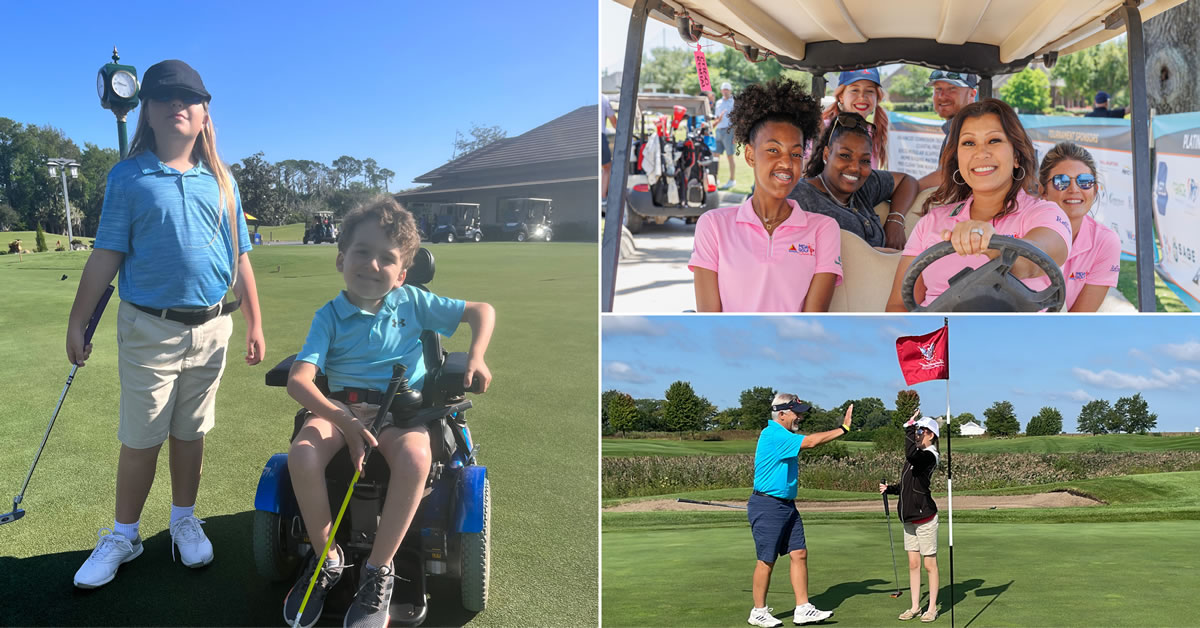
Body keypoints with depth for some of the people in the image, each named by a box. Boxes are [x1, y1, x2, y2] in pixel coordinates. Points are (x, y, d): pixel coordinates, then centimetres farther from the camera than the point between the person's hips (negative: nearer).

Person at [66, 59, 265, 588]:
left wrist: (254, 322, 9)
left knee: (191, 432, 14)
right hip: (149, 329, -2)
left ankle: (184, 521, 31)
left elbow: (239, 259, 9)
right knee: (140, 439, 5)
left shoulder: (220, 181, 6)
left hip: (210, 328, 2)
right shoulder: (127, 177, -1)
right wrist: (78, 321, -1)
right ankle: (123, 536, 22)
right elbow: (106, 256, 0)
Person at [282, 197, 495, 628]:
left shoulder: (412, 302, 6)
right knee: (301, 455, -31)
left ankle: (379, 569, -19)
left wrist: (476, 357, -10)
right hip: (341, 408, 1)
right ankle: (326, 558, -7)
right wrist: (344, 420, -28)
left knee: (416, 458, -36)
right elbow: (298, 380, -13)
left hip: (399, 410, 0)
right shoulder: (329, 316, 1)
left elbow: (482, 311, 9)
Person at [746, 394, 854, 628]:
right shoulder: (773, 435, -20)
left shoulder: (784, 436, 14)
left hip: (787, 505, 10)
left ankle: (803, 609, 12)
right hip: (767, 506, -10)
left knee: (799, 554, 7)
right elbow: (811, 442, -26)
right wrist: (843, 429, -18)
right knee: (766, 560, 0)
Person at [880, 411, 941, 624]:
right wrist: (889, 489, 7)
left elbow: (911, 455, -37)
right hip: (910, 518, 9)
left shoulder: (929, 455, -14)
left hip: (925, 518, -9)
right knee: (913, 564, 12)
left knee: (930, 564, 3)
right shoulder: (917, 454, 14)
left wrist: (909, 428, -28)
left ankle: (932, 608, 13)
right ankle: (915, 606, 19)